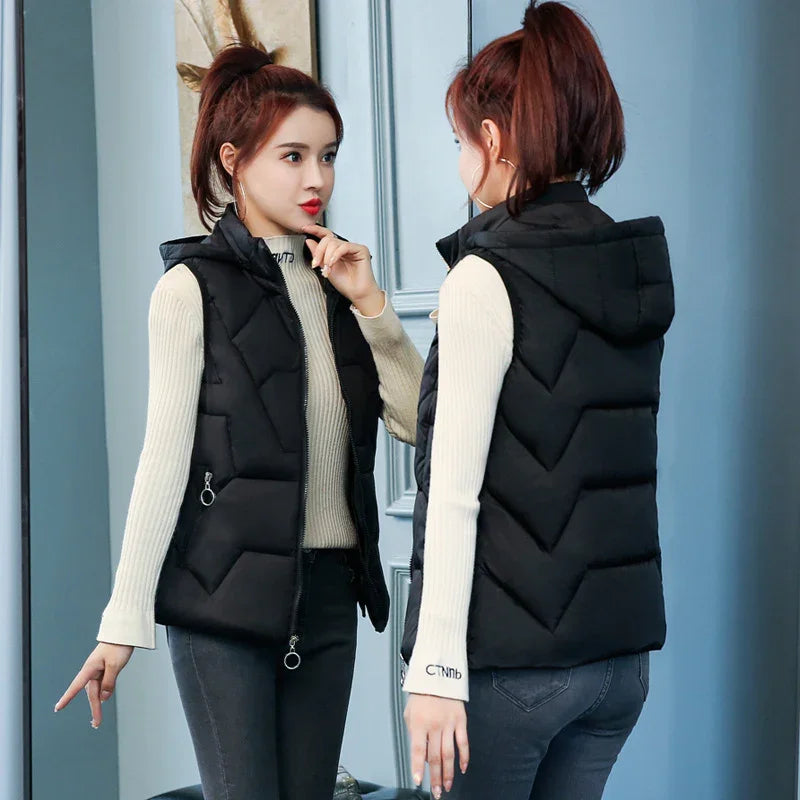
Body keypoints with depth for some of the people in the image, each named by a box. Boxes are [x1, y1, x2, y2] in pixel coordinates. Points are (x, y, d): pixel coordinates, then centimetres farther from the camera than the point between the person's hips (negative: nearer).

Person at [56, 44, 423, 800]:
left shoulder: (335, 279, 11)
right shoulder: (194, 287, -6)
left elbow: (417, 421, 4)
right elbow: (165, 456, -8)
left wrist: (369, 305, -6)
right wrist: (124, 621, -10)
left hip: (329, 590, 5)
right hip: (226, 594, -5)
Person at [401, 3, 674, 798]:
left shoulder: (485, 280, -14)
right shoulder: (639, 266, 8)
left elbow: (456, 494, -18)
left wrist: (436, 669, -18)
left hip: (512, 655, -7)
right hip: (622, 651, 7)